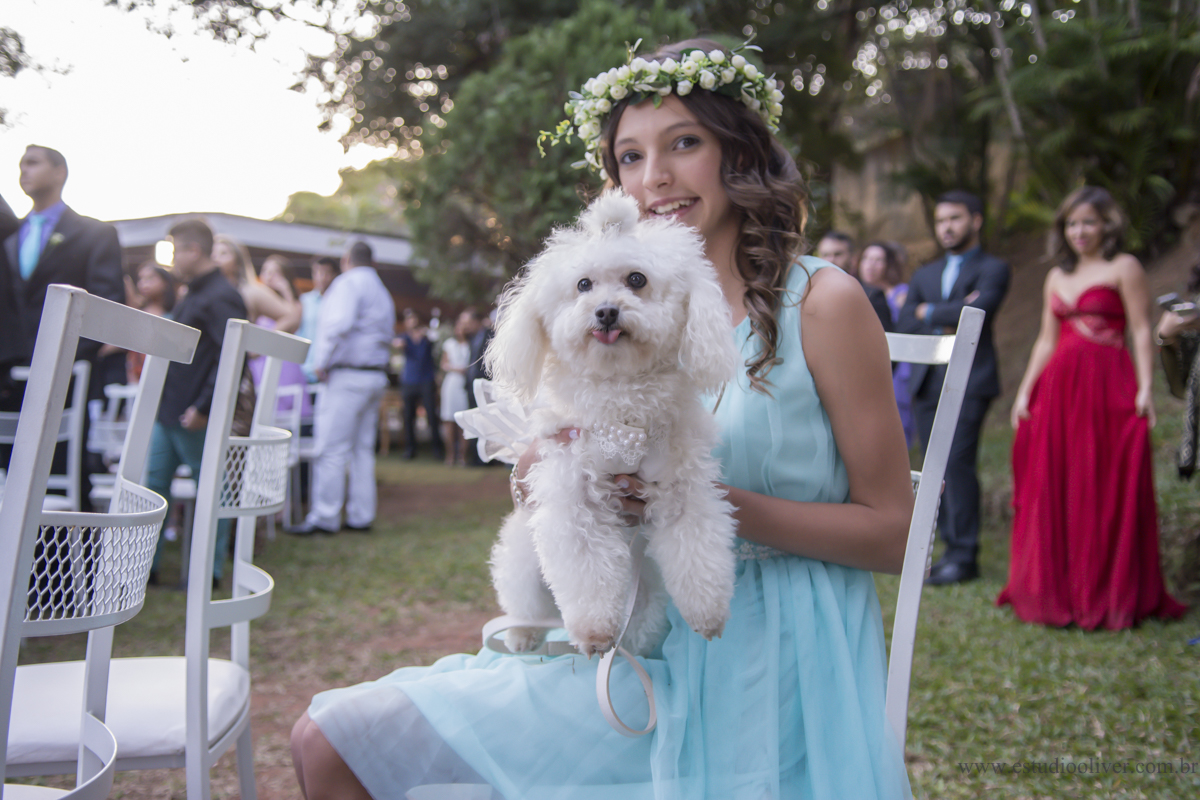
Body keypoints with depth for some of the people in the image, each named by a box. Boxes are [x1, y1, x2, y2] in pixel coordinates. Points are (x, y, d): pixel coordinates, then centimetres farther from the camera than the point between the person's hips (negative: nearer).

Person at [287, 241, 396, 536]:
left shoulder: (348, 283, -6)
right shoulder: (382, 292, 21)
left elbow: (339, 324, -20)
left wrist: (322, 362, -14)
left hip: (348, 376, -9)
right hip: (376, 375, 9)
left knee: (331, 449, -6)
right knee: (362, 449, 11)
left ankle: (324, 517, -5)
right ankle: (361, 516, 13)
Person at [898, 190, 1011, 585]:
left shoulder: (993, 269, 6)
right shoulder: (924, 275, 22)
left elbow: (980, 311, -13)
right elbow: (904, 326, 9)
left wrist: (930, 313, -2)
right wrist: (946, 324, -7)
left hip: (968, 380, -5)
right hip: (926, 383, 6)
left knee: (957, 463, -13)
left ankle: (964, 556, -8)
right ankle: (951, 546, 12)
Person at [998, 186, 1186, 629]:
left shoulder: (1124, 268, 2)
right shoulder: (1057, 276, 19)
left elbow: (1141, 332, -5)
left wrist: (1145, 387, -15)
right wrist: (1025, 391, 11)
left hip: (1108, 389, -6)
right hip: (1058, 389, 6)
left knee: (1107, 492, -2)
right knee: (1053, 490, 5)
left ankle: (1108, 596, 7)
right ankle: (1057, 590, 15)